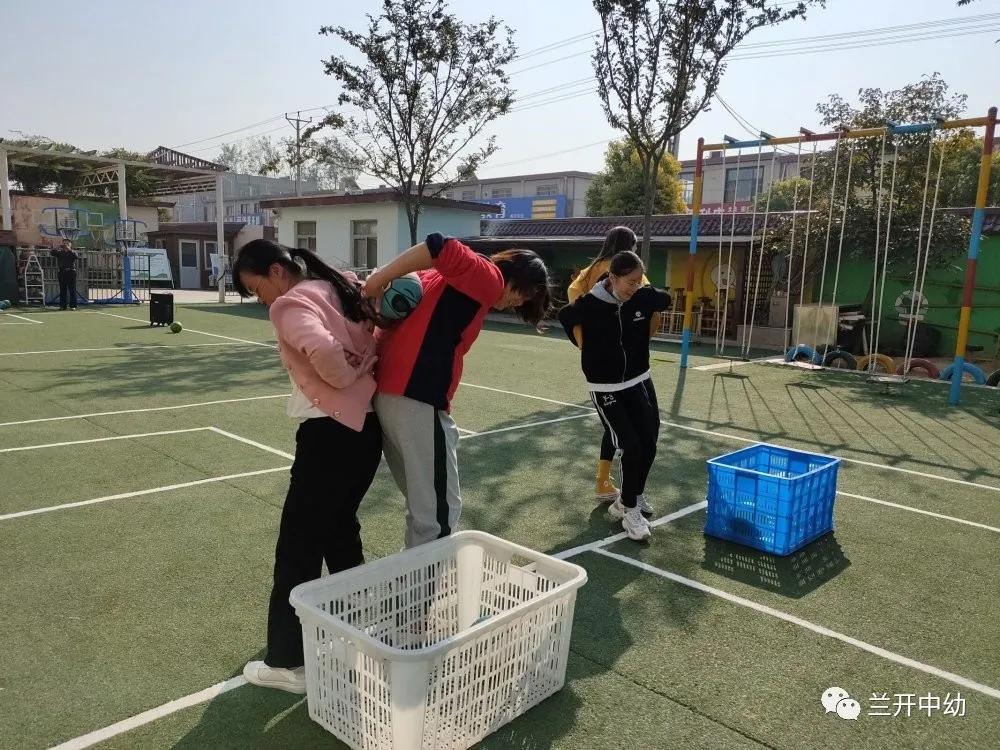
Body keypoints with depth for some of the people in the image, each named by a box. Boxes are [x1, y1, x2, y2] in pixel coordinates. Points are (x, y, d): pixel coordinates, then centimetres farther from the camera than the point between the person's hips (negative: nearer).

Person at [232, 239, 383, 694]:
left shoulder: (291, 304, -12)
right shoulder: (340, 287, 13)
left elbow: (322, 351, -30)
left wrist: (347, 377, -12)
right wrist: (366, 371, 11)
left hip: (330, 433, -9)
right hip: (367, 426, 9)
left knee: (298, 547, 3)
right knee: (340, 528, 23)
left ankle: (288, 663, 13)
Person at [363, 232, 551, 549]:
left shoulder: (464, 282, 23)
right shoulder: (489, 279, -4)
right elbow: (442, 247, -17)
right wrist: (377, 281, -15)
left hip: (388, 391, 9)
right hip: (417, 399, -9)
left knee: (424, 503, 19)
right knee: (440, 511, 0)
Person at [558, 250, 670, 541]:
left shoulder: (643, 297, -9)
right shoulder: (590, 304, -19)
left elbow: (665, 299, 15)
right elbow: (565, 317, 4)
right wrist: (586, 347, 11)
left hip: (639, 381, 5)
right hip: (606, 388, -4)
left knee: (649, 444, 7)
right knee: (631, 447, -9)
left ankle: (634, 496, 33)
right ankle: (629, 509, 10)